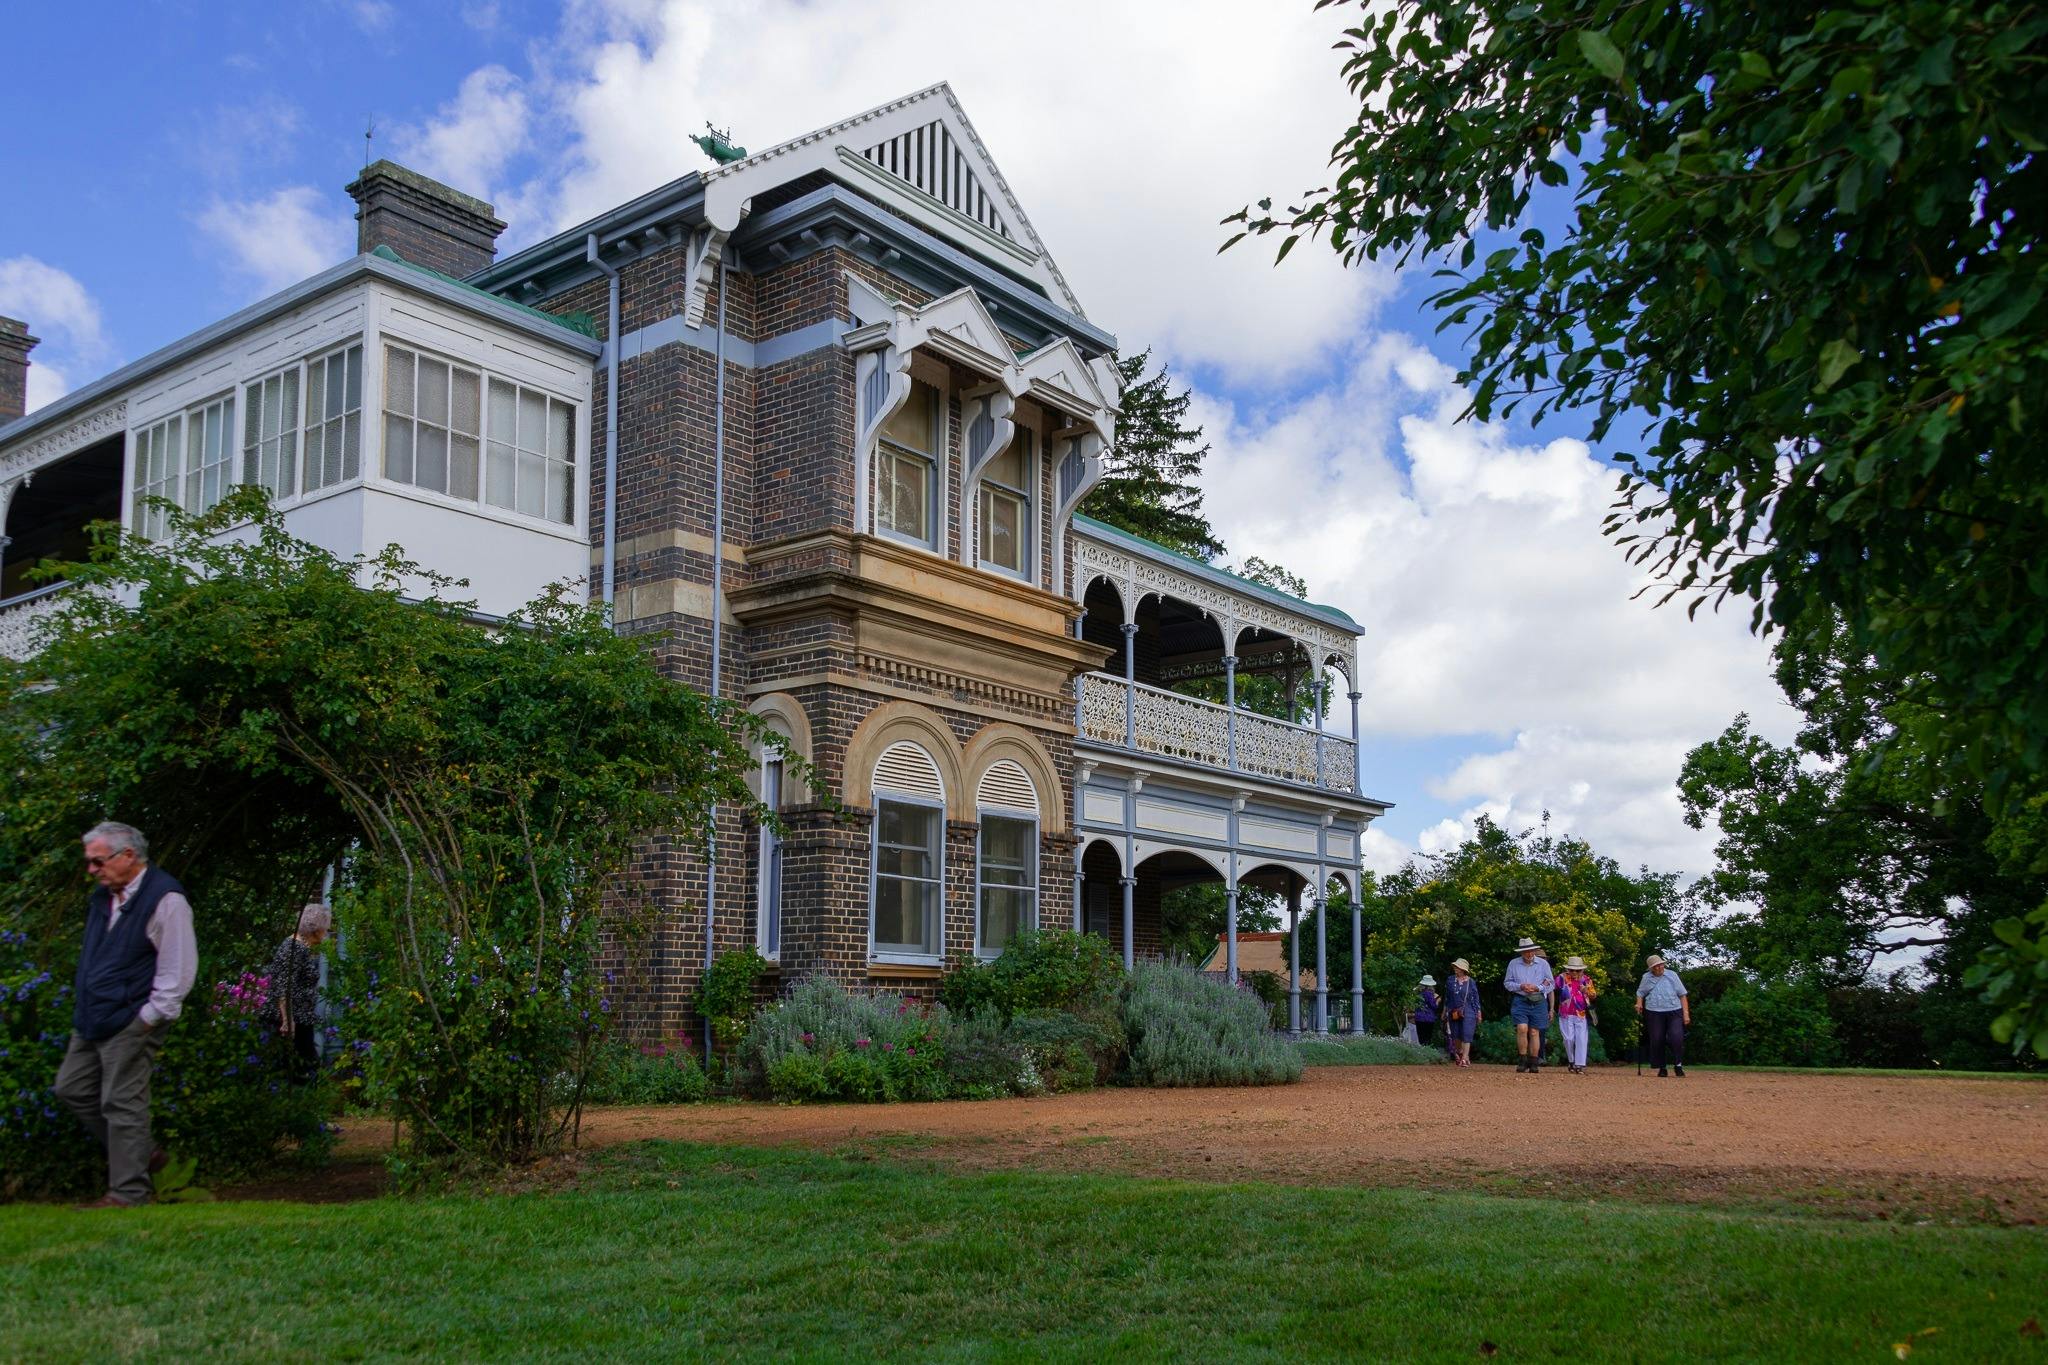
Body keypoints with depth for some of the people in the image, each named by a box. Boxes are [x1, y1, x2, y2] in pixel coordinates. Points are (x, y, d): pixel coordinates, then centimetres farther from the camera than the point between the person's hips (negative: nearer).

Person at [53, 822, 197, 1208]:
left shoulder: (164, 899, -14)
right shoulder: (103, 898, 13)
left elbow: (179, 968, -15)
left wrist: (149, 1017, -16)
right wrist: (85, 1009, 17)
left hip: (130, 1024, -9)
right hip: (92, 1022, 9)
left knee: (122, 1103, -6)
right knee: (72, 1088, 12)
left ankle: (128, 1193, 4)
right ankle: (141, 1154, 23)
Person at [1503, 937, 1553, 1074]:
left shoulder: (1543, 963, 7)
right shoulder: (1513, 964, 8)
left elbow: (1550, 984, 7)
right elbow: (1507, 983, 9)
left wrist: (1537, 988, -10)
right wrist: (1520, 987, -9)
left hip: (1538, 1002, 0)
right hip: (1520, 1001, 0)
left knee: (1534, 1032, 1)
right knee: (1522, 1029, -16)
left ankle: (1533, 1063, 8)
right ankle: (1522, 1061, -7)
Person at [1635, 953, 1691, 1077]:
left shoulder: (1672, 975, 7)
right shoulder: (1646, 978, 10)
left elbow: (1682, 995, 8)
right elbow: (1640, 993, 23)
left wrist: (1686, 1013, 2)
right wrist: (1639, 1004, 2)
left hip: (1674, 1012, -1)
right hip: (1654, 1013, 1)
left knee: (1676, 1038, -16)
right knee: (1657, 1041, -2)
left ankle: (1678, 1065, -3)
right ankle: (1661, 1068, 10)